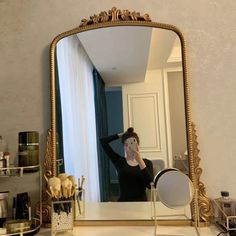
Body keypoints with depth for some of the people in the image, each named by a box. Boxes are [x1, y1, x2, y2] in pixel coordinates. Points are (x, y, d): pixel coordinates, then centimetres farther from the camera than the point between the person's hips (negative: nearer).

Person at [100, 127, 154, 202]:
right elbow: (103, 141, 4)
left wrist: (140, 161, -13)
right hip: (123, 202, 1)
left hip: (141, 202, -1)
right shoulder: (119, 161, 7)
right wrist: (121, 135, 7)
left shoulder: (147, 163, 8)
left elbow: (150, 185, -8)